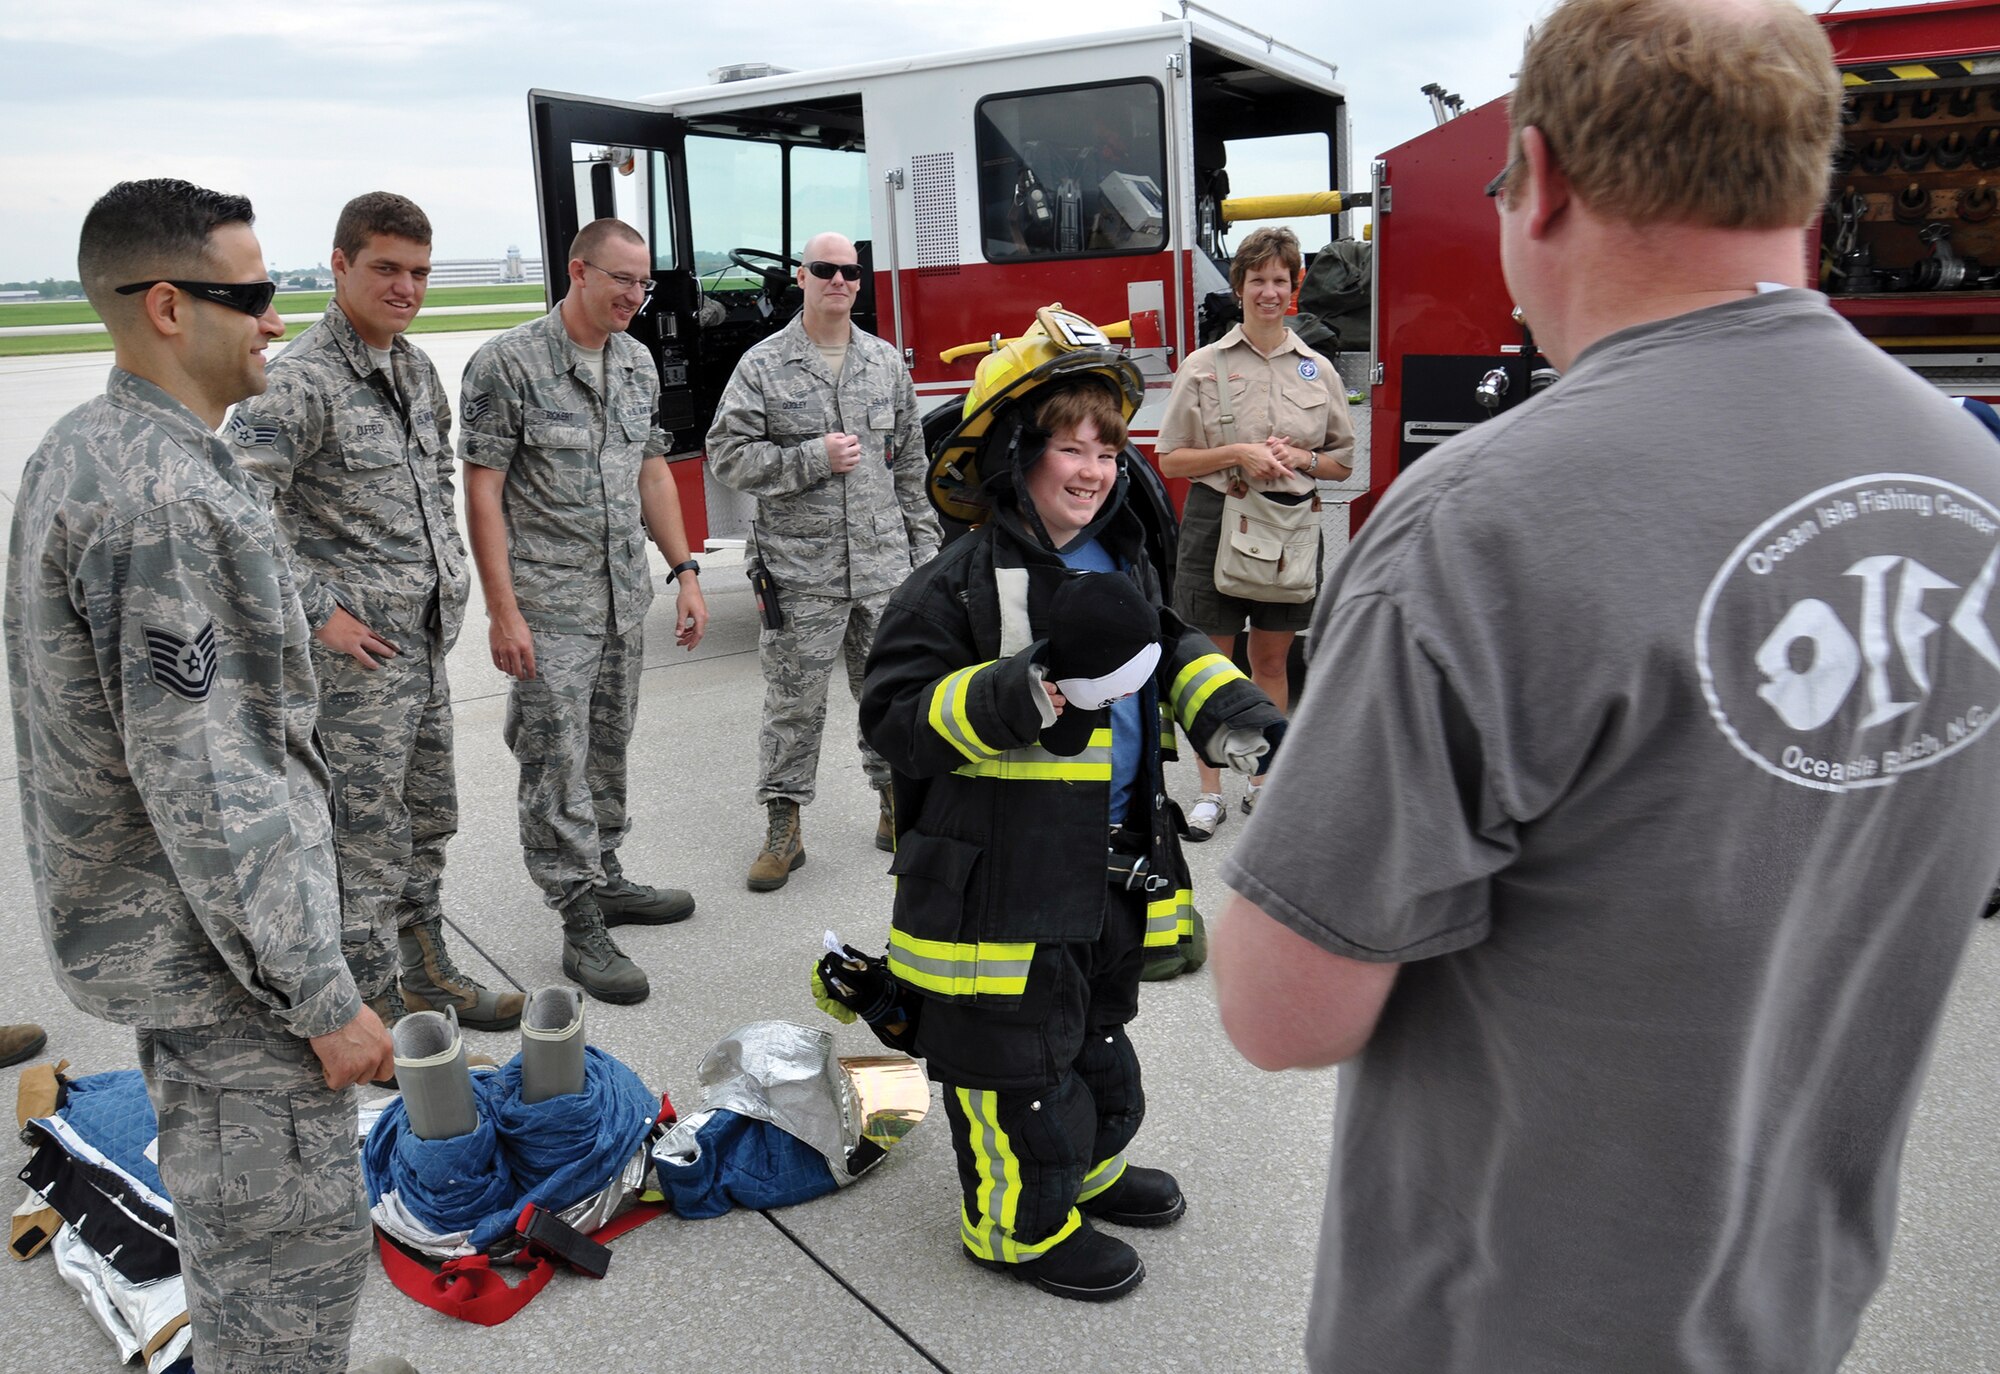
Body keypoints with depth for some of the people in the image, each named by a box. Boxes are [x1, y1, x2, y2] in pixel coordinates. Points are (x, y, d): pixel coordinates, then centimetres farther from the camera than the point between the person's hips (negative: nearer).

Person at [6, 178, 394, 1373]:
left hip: (149, 917, 10)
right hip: (216, 947, -10)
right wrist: (322, 997, -21)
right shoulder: (164, 493, -25)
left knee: (229, 1210, 25)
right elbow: (204, 780, -27)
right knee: (296, 1243, 3)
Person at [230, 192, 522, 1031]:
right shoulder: (301, 381, -16)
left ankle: (429, 977, 34)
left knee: (428, 822, 19)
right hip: (358, 653, -8)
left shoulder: (416, 369, 11)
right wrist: (318, 611, -19)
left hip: (428, 643, 9)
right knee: (369, 839, 0)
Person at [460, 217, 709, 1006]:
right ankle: (582, 928, 5)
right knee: (558, 768, -1)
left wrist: (684, 571, 9)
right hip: (549, 607, -6)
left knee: (608, 753, 17)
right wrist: (503, 613, -17)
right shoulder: (508, 364, -11)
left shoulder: (637, 363, 9)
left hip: (625, 600, 7)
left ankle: (605, 880, 32)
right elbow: (483, 491, -13)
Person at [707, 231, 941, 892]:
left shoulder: (886, 362, 10)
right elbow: (728, 454, -8)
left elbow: (911, 463, 12)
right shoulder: (763, 366, -1)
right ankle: (783, 827, 13)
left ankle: (896, 803, 27)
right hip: (799, 570, -3)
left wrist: (924, 546, 9)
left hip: (884, 565, 3)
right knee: (794, 701, 3)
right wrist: (815, 458, -15)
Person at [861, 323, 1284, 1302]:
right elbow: (894, 716, -21)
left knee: (1098, 1029, 26)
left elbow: (1169, 655, 22)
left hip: (1111, 870, 8)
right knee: (1017, 1053, 7)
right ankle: (1021, 1223, 30)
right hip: (1002, 879, -8)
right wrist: (1015, 697, -34)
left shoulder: (1122, 562, 7)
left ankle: (1087, 1169, 50)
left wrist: (1229, 708, 4)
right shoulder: (959, 583, -18)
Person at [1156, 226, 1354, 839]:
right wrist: (1236, 454, -15)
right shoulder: (1204, 366, 1)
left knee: (1272, 660, 10)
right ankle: (1210, 792, 13)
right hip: (1218, 518, -2)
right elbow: (1171, 458, -1)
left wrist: (1302, 459, -7)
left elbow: (1344, 460, 12)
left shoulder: (1318, 370, 7)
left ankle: (1264, 784, 22)